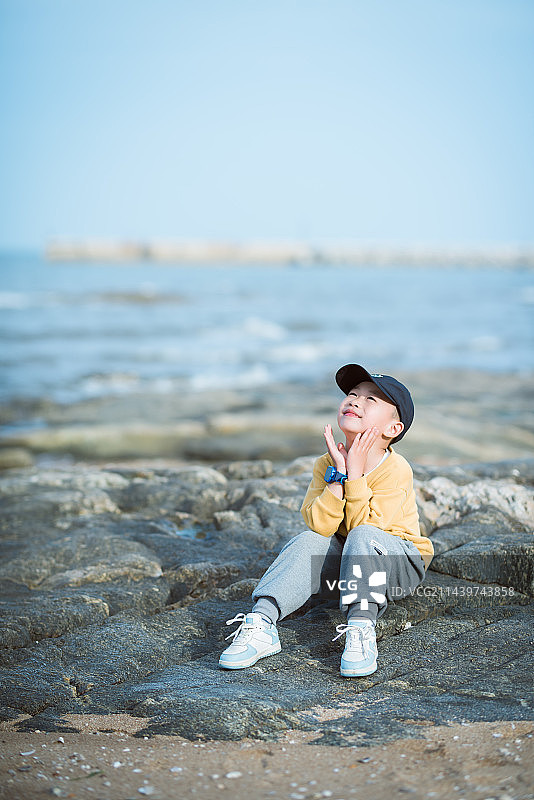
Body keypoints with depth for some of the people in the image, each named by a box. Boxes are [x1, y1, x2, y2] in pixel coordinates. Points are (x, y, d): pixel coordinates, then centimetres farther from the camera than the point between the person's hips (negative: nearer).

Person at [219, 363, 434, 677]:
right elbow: (319, 524, -18)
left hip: (399, 562, -4)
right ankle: (261, 623, -32)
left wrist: (355, 474, -29)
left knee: (363, 537, -34)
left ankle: (361, 628, -39)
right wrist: (337, 475, -27)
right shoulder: (327, 464, -5)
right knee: (310, 541, -25)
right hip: (345, 563, 4)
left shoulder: (396, 470, -18)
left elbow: (365, 526, -27)